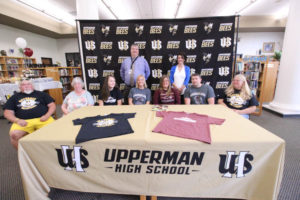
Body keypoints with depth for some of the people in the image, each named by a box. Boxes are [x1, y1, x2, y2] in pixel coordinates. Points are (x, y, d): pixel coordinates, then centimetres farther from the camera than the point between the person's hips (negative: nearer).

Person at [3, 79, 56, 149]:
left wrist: (47, 116, -6)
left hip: (42, 119, -2)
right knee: (14, 134, -28)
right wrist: (17, 120, -5)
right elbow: (7, 113, 16)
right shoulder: (15, 97, 21)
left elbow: (52, 105, 12)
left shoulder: (41, 94, 18)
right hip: (23, 121, 2)